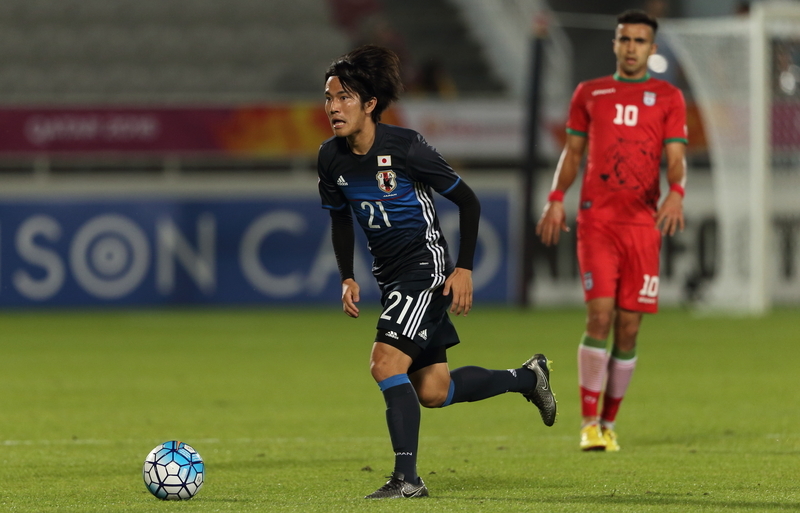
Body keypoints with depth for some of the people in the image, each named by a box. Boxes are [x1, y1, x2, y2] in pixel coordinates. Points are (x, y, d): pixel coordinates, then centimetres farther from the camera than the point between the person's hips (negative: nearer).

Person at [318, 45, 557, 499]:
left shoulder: (405, 147, -18)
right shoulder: (332, 159, -1)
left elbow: (468, 202, -9)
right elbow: (340, 219, 17)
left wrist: (464, 269, -13)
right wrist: (348, 278, 6)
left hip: (426, 266, -7)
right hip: (389, 273, 7)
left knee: (386, 363, -22)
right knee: (432, 391, 10)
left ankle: (407, 478, -17)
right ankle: (526, 377, 34)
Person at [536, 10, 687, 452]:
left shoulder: (668, 98, 8)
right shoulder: (589, 94, 12)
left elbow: (676, 159, 1)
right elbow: (572, 152, 15)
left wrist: (676, 193, -19)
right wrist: (556, 198, 2)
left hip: (642, 223, 1)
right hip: (596, 220, -1)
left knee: (628, 326, 1)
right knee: (600, 315, -14)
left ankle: (608, 422, 13)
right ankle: (589, 423, -10)